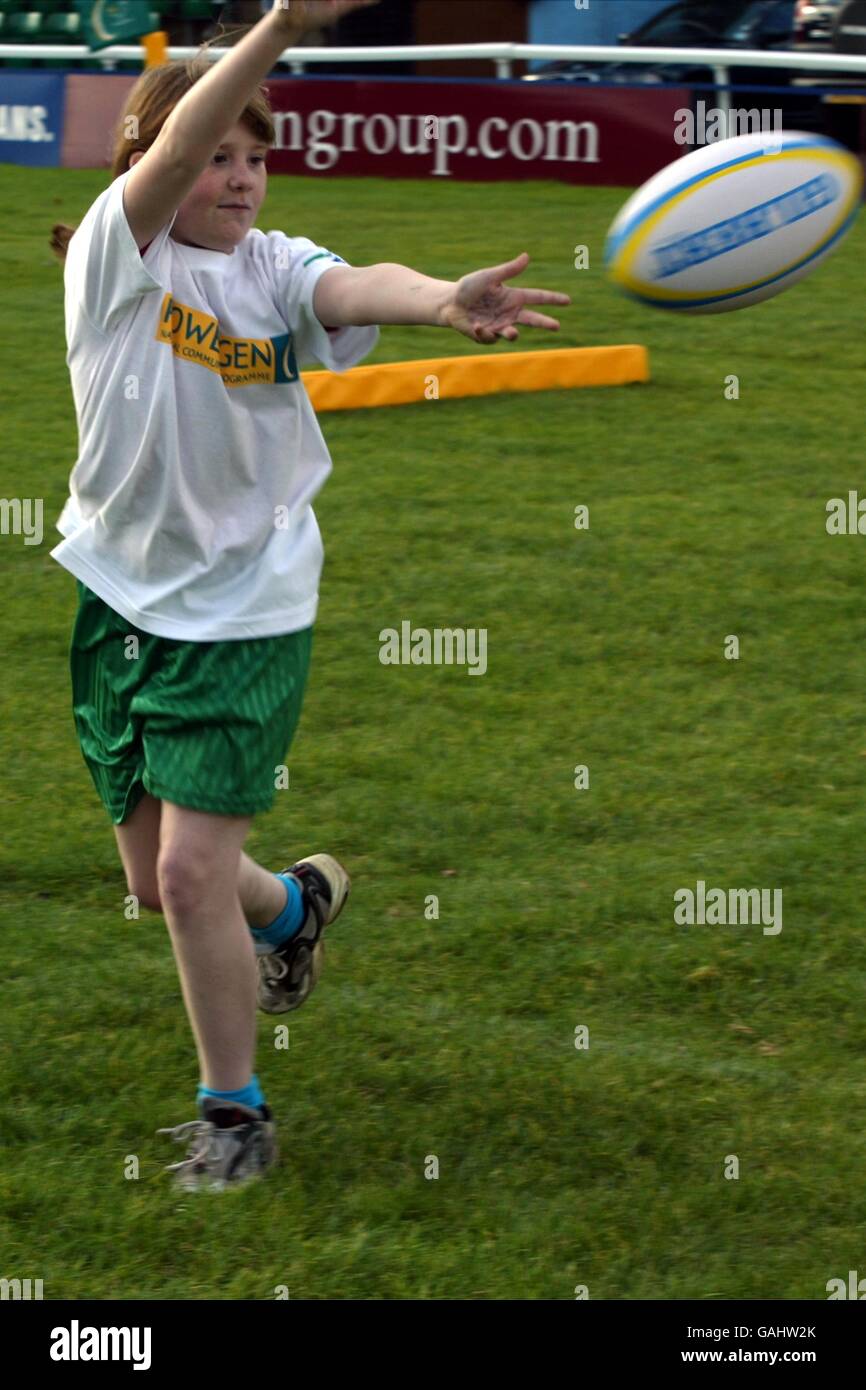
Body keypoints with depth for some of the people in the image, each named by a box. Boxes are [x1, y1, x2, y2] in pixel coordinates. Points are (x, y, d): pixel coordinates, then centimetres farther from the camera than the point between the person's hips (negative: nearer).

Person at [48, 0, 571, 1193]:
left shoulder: (276, 268, -8)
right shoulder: (116, 254, -9)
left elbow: (352, 288, -31)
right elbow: (174, 148, -28)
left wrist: (439, 299, -55)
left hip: (245, 610, -2)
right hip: (121, 595, 2)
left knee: (193, 870, -11)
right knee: (156, 882, 14)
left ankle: (235, 1111, 8)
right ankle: (295, 904, 48)